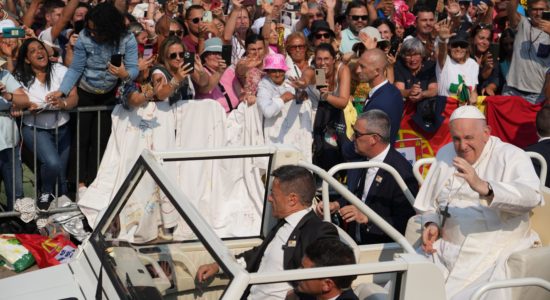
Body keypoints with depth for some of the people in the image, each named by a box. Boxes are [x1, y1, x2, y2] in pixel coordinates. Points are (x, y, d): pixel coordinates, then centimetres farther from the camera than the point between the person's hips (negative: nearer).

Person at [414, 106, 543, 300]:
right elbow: (429, 205, 21)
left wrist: (483, 186, -39)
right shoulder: (445, 154, 12)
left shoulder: (512, 156, -6)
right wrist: (431, 224, -2)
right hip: (446, 253, 5)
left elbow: (531, 196, -26)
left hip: (495, 255, -4)